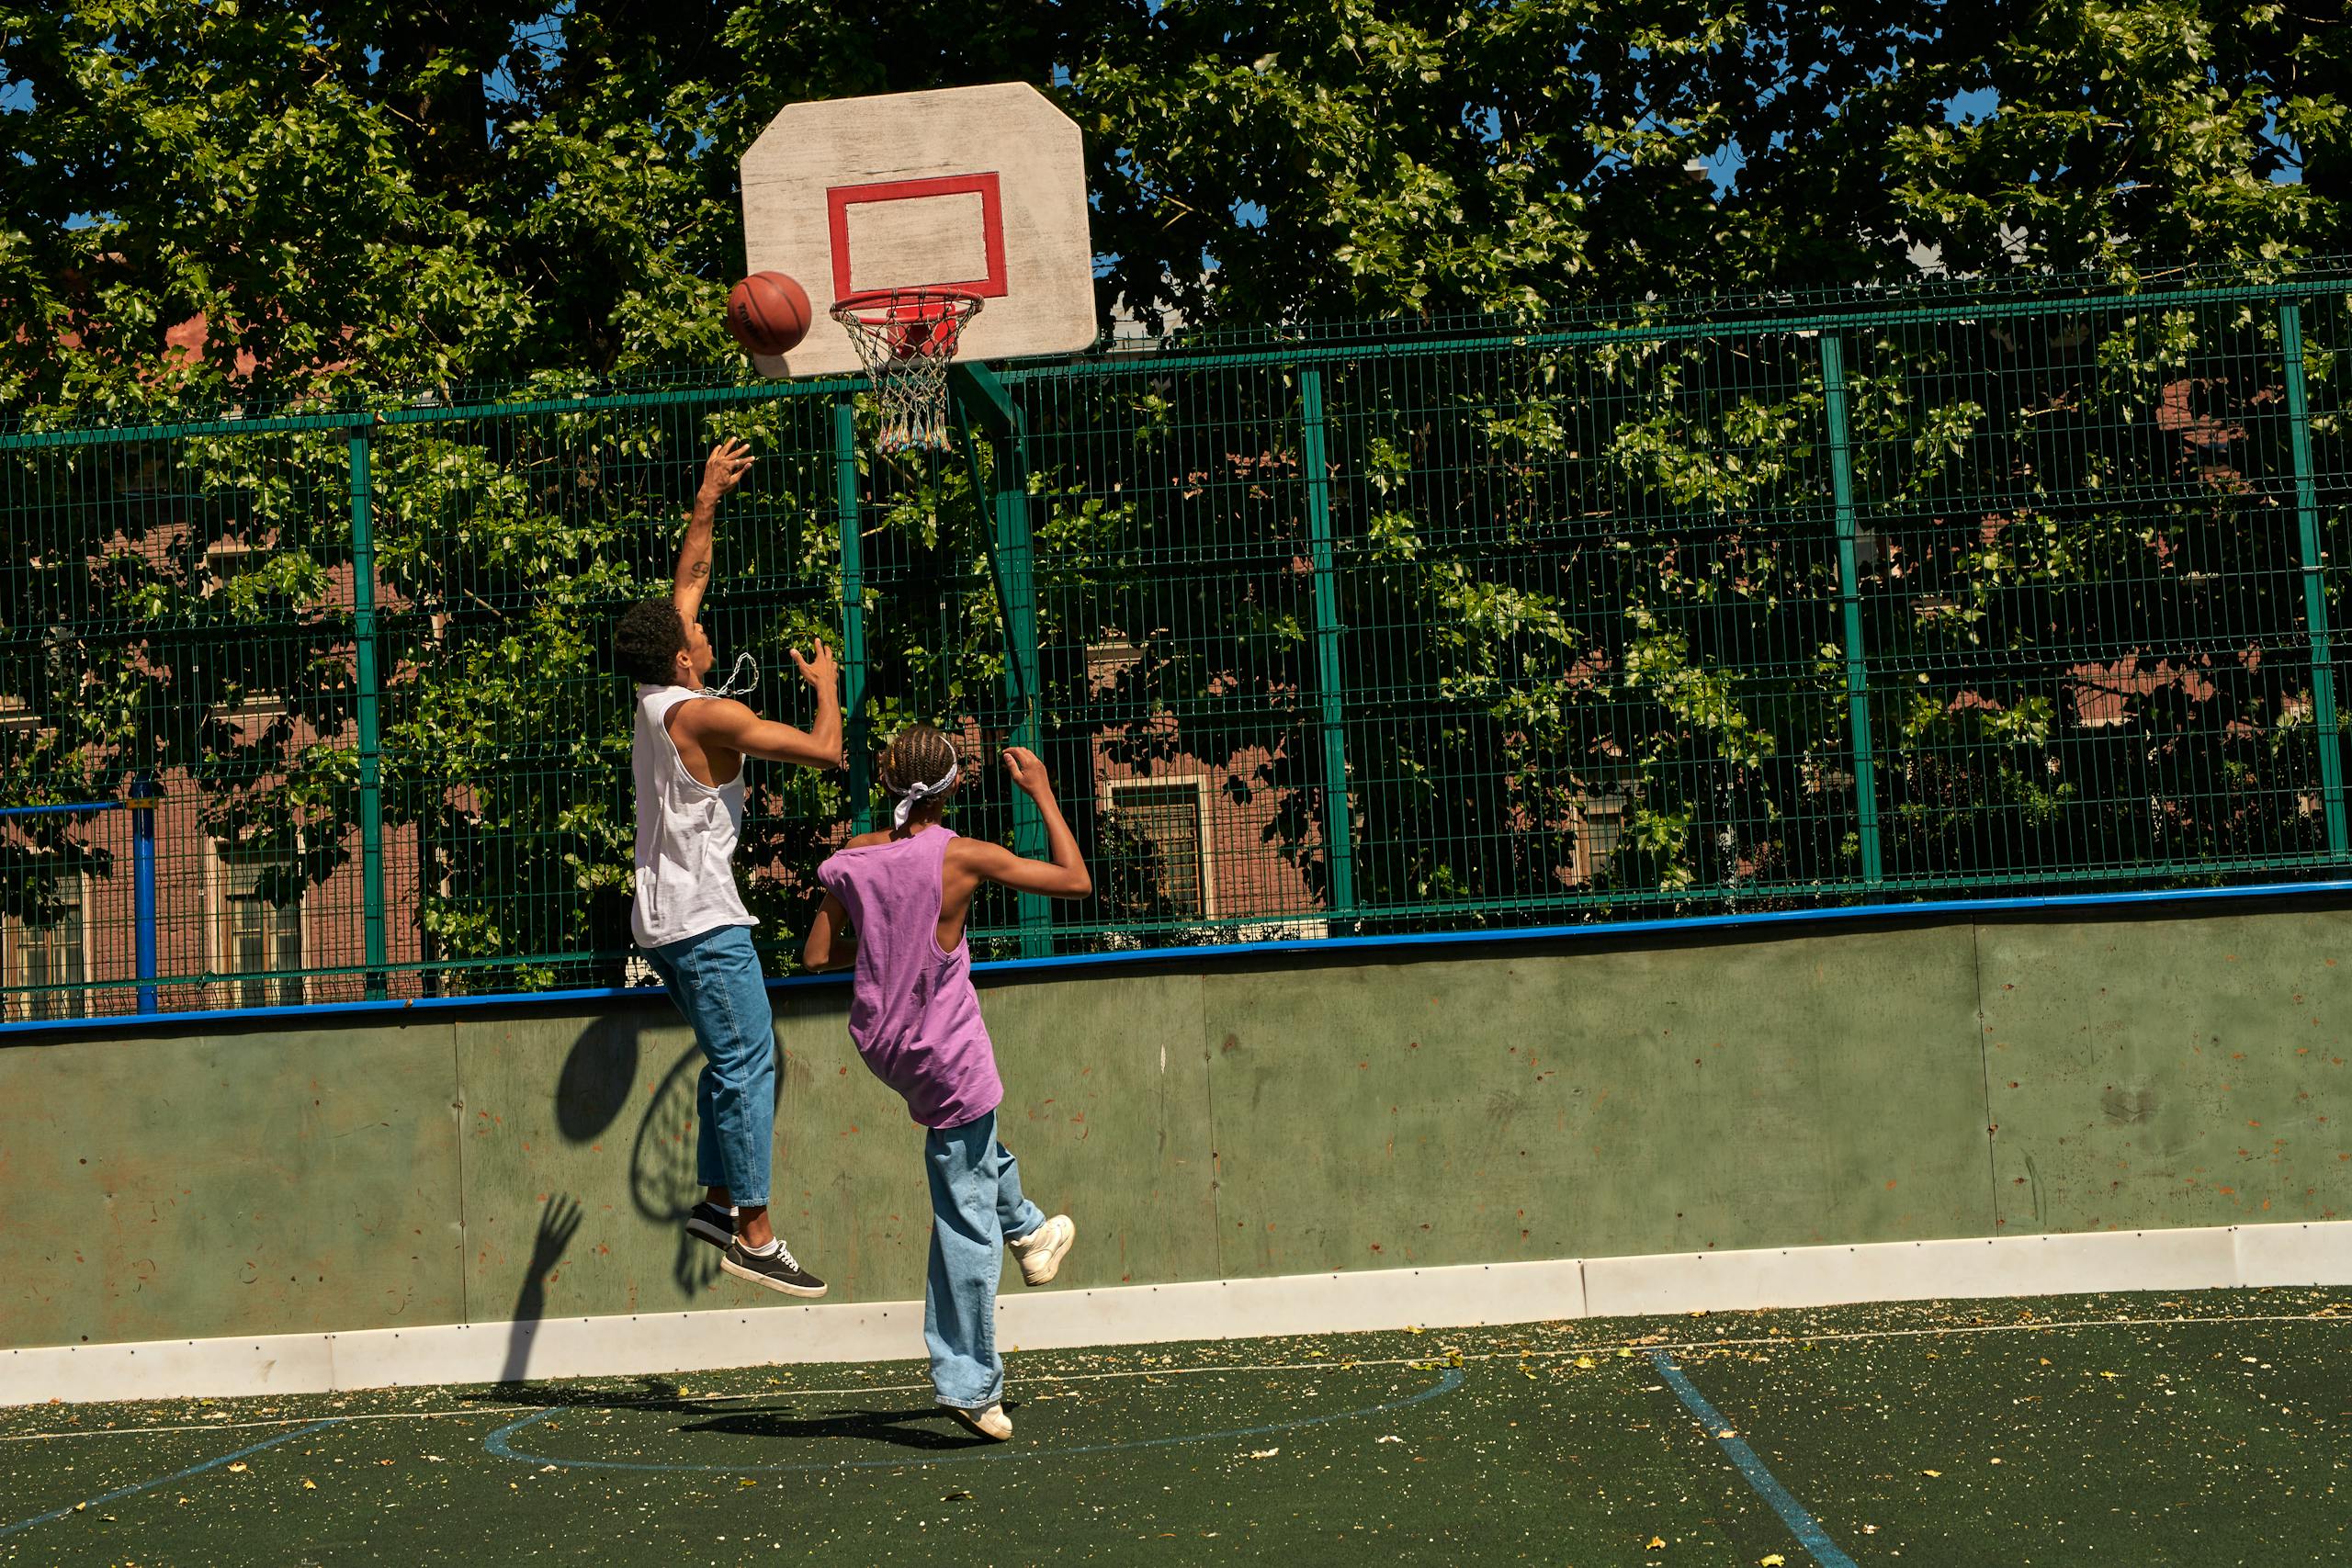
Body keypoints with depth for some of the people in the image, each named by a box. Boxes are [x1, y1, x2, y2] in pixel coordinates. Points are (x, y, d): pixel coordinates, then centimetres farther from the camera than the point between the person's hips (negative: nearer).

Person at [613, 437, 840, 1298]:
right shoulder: (706, 714, -16)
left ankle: (715, 1198, 18)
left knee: (731, 1058, 17)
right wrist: (826, 684, 3)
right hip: (704, 916, -10)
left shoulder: (654, 698, 9)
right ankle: (753, 1235, -8)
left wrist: (707, 501, 28)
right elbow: (825, 750, -15)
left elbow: (688, 581, 22)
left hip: (665, 916, 10)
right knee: (748, 1063, -8)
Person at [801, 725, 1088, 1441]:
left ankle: (1027, 1231, 50)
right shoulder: (962, 857, -16)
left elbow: (818, 956, 2)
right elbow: (1076, 880, -9)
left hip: (880, 1044, 5)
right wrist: (1042, 793, -1)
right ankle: (967, 1383, 8)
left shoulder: (854, 857, -4)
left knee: (973, 1138, 38)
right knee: (966, 1219, 4)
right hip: (947, 1055, -5)